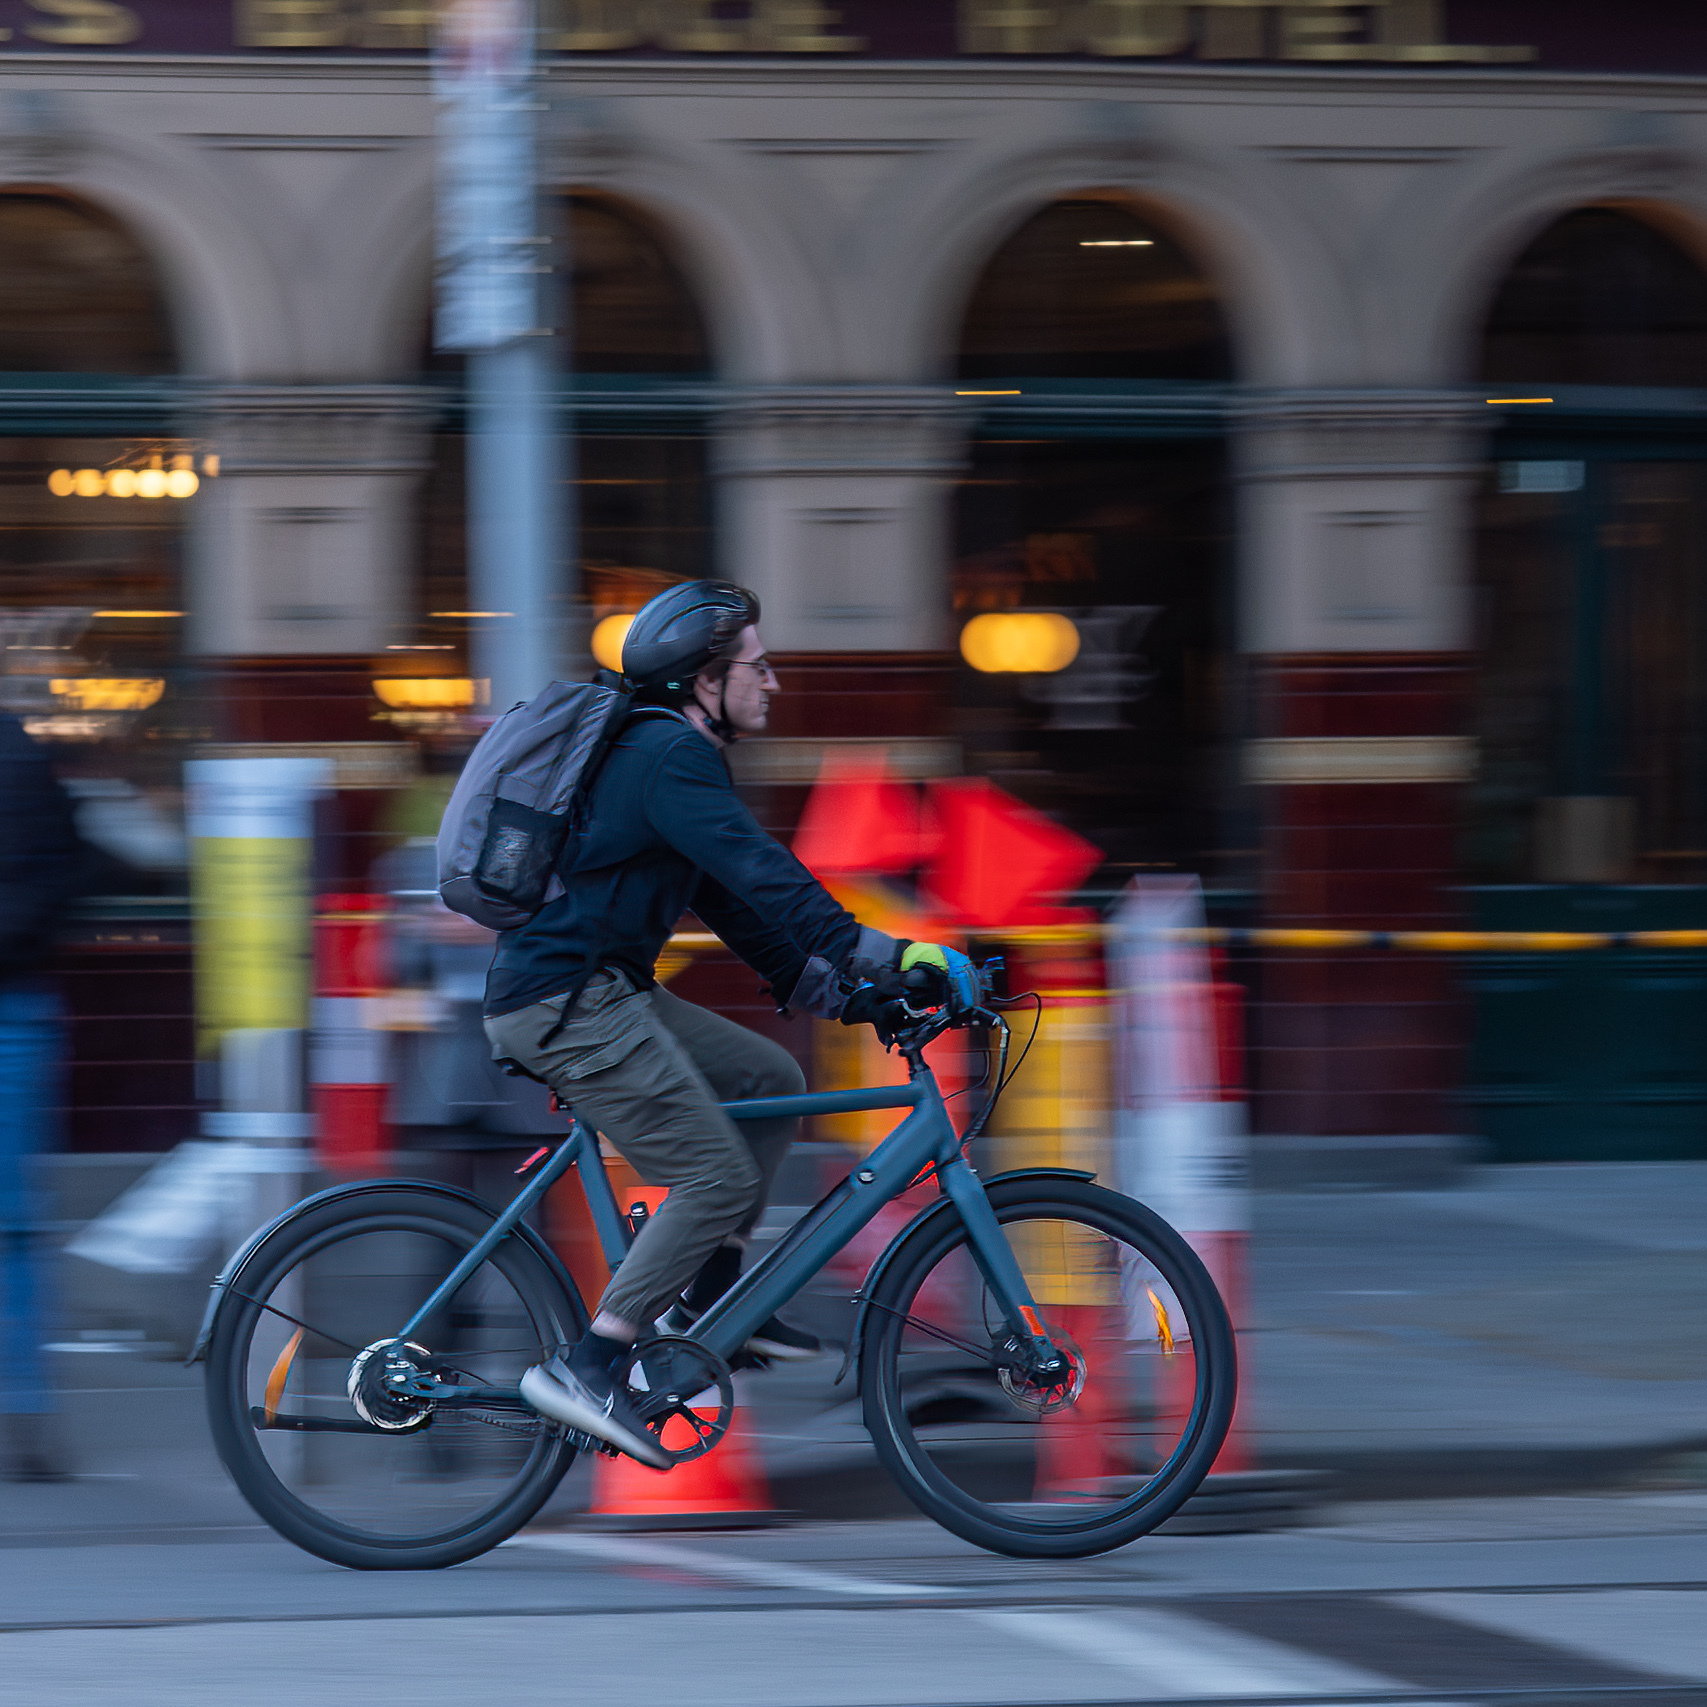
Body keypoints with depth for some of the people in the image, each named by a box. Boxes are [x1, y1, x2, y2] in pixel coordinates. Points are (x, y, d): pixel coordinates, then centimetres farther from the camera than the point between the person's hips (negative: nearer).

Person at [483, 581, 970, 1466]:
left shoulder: (668, 754, 20)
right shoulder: (669, 756, -14)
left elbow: (737, 902, 23)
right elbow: (766, 877, -25)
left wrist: (845, 993, 17)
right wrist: (885, 955, -27)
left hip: (598, 992, 10)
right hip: (567, 1003, -10)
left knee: (773, 1081, 14)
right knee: (720, 1177, -12)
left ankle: (705, 1298, 16)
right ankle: (585, 1368, -14)